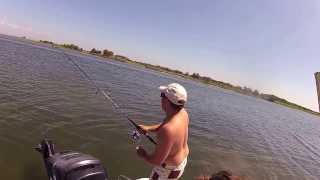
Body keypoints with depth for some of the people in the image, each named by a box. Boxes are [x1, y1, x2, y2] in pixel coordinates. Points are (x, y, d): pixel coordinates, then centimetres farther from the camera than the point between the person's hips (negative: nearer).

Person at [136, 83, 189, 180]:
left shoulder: (167, 130, -41)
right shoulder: (183, 112, -14)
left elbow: (157, 160, -32)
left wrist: (143, 155, -14)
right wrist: (149, 128, -2)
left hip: (169, 168, -7)